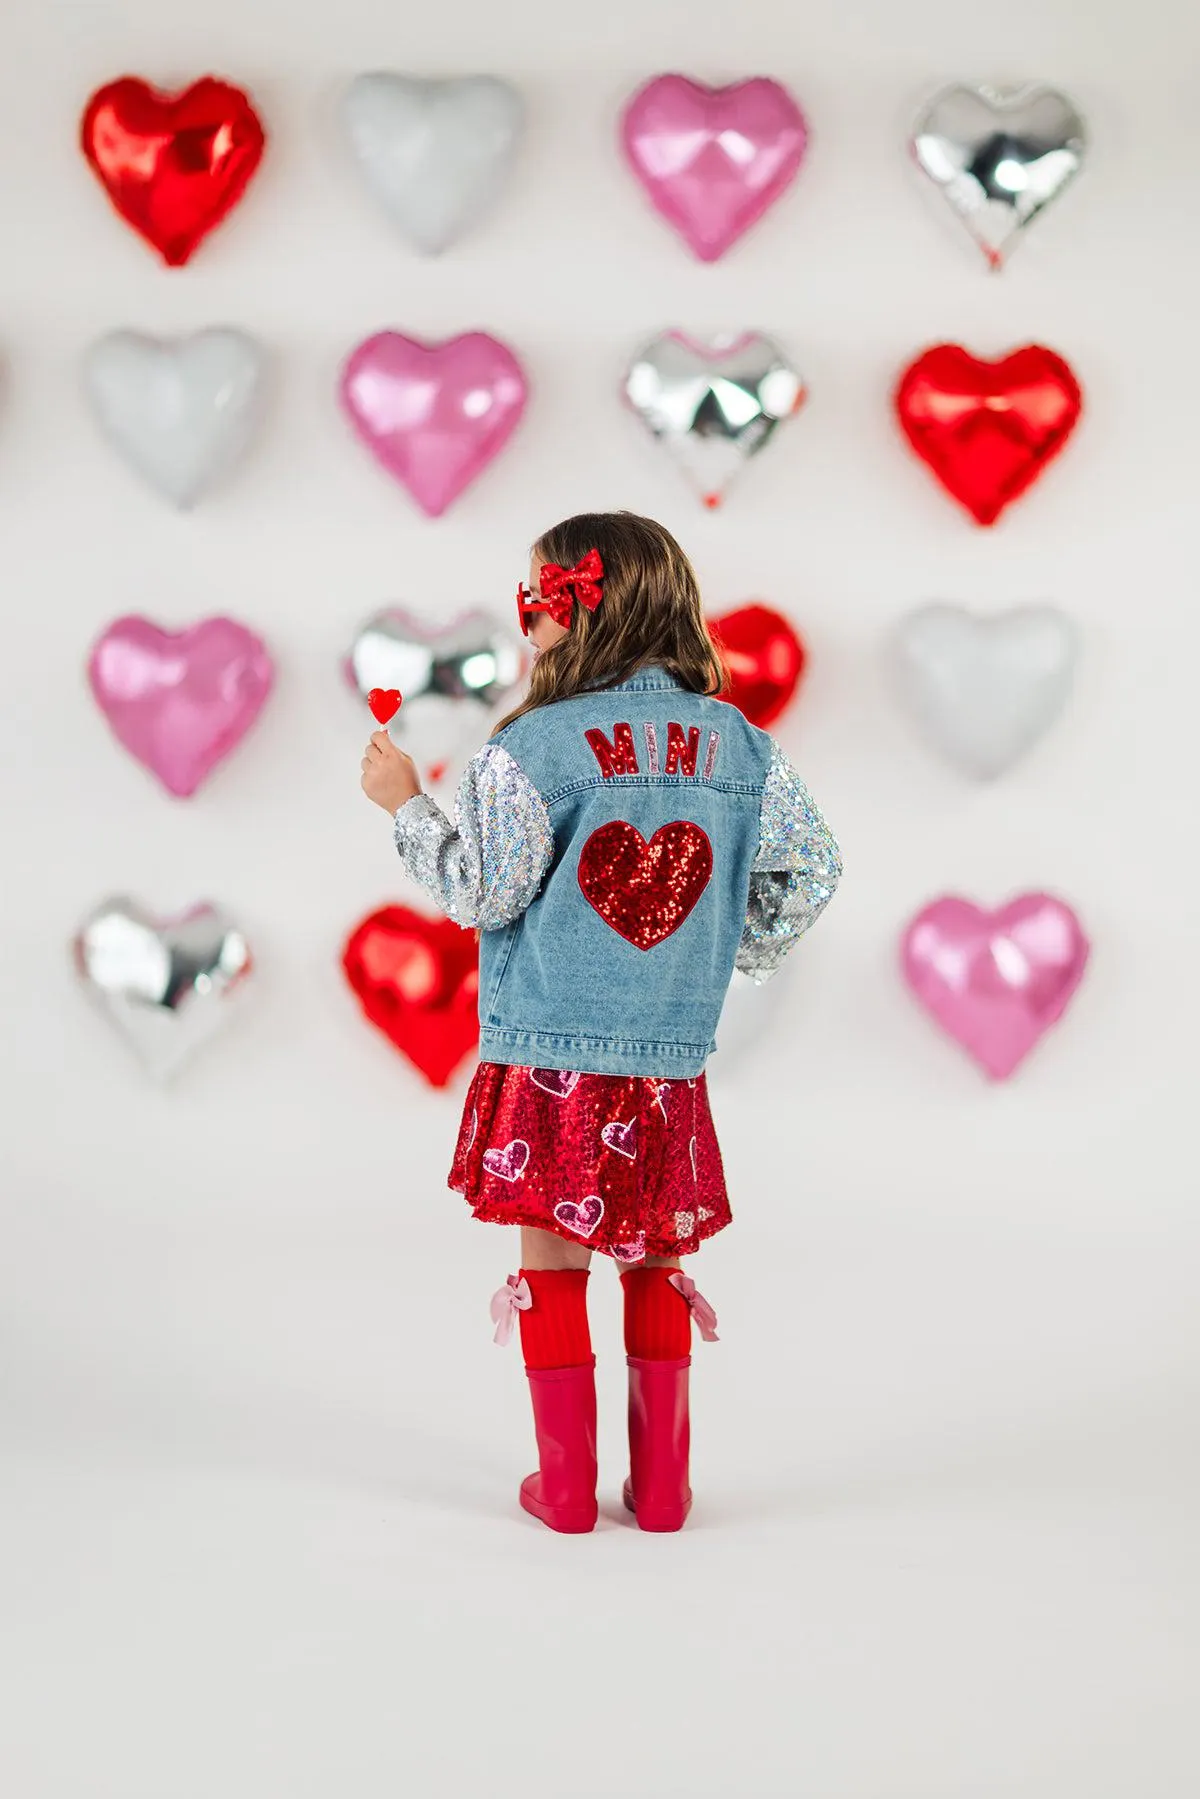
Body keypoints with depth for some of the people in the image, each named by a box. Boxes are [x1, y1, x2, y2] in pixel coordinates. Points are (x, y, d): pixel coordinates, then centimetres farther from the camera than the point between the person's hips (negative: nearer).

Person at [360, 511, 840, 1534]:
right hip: (672, 1059, 4)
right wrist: (743, 956, 18)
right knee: (657, 1263, 15)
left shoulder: (535, 746, -12)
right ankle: (662, 1489, 21)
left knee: (554, 1263, 9)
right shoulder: (737, 741, 3)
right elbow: (813, 868, 6)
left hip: (549, 1058, -3)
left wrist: (407, 804, 3)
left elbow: (482, 895, -11)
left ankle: (567, 1490, 16)